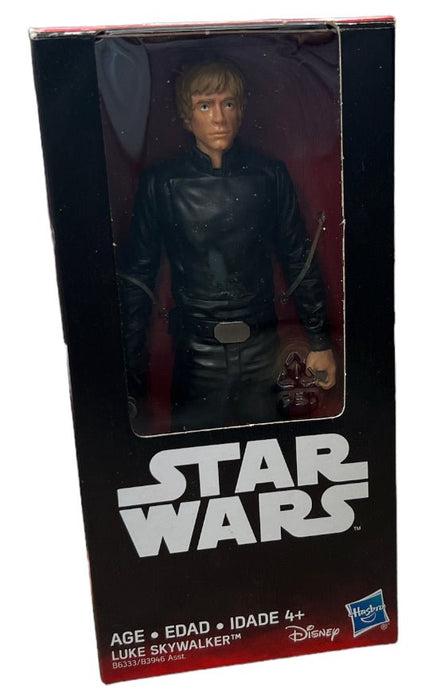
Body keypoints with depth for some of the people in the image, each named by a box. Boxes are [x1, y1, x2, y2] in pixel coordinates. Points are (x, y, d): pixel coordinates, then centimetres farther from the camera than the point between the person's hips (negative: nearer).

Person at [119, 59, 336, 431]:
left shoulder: (269, 175, 0)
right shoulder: (160, 183, -3)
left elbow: (299, 260, 6)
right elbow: (137, 277, 0)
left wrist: (320, 342, 8)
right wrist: (131, 373, -2)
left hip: (263, 348, 1)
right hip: (197, 353, -1)